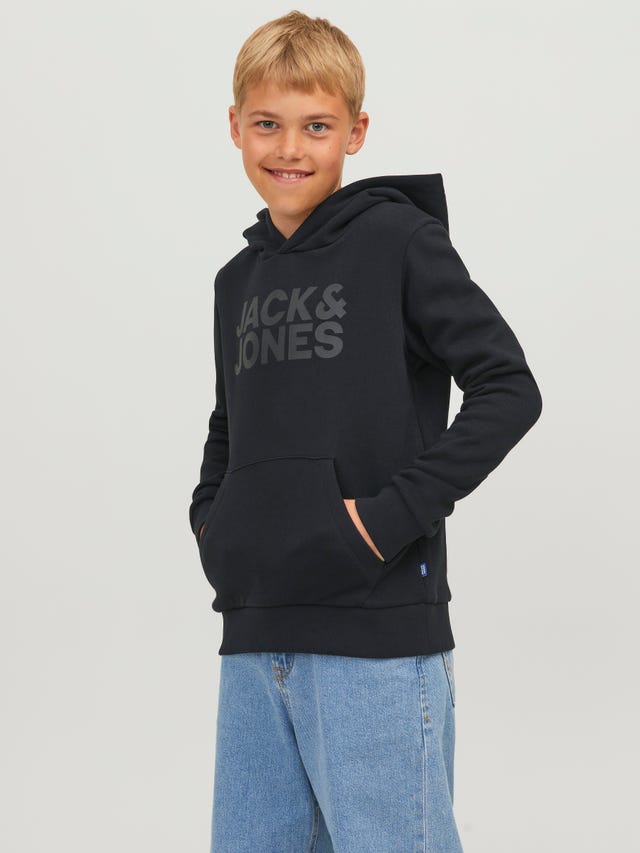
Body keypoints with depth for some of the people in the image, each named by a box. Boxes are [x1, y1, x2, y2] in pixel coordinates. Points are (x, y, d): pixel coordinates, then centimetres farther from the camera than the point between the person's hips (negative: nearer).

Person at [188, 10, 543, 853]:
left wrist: (393, 515, -17)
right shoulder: (238, 280, 14)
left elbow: (508, 389, -11)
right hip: (254, 639, 7)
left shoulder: (398, 238, -5)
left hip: (378, 634, -6)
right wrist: (209, 520, 10)